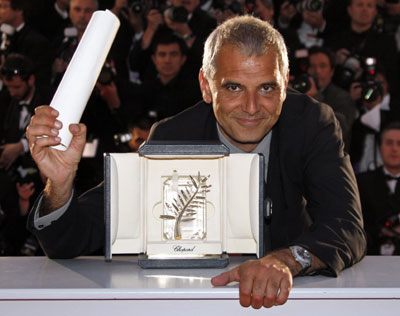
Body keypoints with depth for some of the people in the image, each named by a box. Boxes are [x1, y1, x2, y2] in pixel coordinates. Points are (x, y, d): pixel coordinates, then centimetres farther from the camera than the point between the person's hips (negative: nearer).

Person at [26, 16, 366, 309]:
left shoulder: (313, 123, -9)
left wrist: (286, 260, -42)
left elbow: (348, 230, -21)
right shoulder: (172, 139, -10)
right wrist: (60, 183, -32)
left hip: (289, 296, 2)